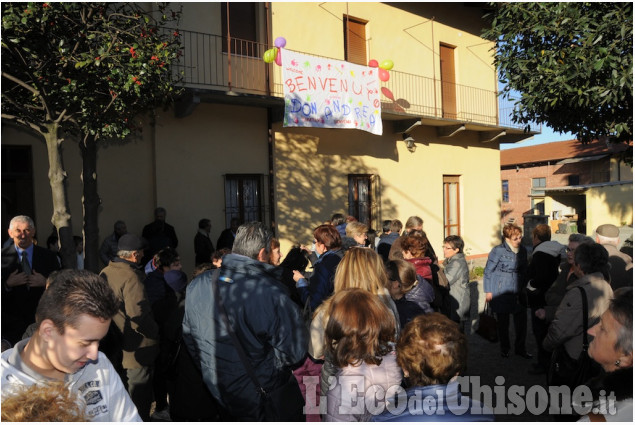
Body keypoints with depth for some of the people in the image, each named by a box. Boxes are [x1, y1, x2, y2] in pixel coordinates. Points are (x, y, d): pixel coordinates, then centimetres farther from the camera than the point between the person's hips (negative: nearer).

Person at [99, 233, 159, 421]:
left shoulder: (105, 273, 3)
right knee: (139, 398, 5)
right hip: (136, 348, -8)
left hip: (116, 345, 9)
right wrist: (154, 332, -13)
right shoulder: (131, 277, -23)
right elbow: (138, 315, -28)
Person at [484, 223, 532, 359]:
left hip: (517, 290, 5)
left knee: (521, 319, 4)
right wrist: (488, 291, -7)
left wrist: (523, 287, 13)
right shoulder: (498, 251, -13)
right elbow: (488, 271, -8)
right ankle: (504, 348, 25)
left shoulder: (522, 250, 3)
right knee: (503, 321, 8)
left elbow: (524, 271, 15)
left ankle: (520, 348, 20)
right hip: (501, 291, -4)